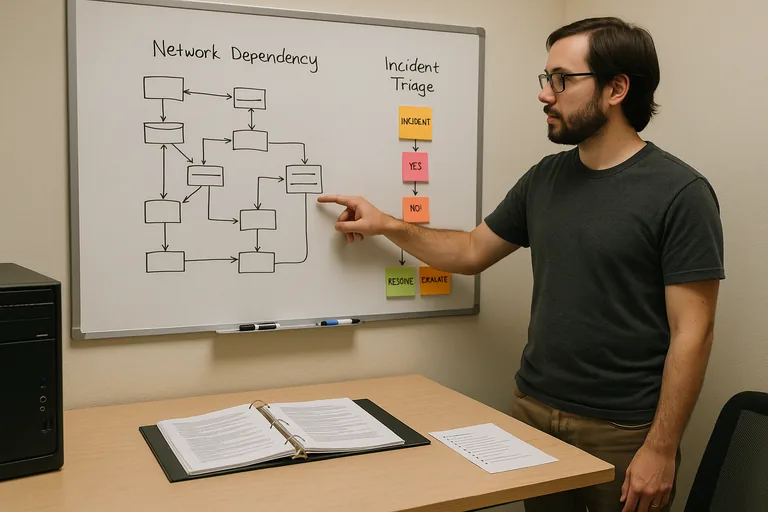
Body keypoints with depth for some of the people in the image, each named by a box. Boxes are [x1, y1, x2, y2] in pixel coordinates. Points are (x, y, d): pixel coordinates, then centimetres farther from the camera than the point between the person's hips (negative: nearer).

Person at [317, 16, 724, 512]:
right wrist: (387, 225, 8)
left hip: (622, 433, -5)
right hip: (533, 410, 5)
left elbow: (691, 332, -14)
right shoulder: (544, 178, 4)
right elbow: (473, 251, 15)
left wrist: (661, 449, -15)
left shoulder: (680, 193, -13)